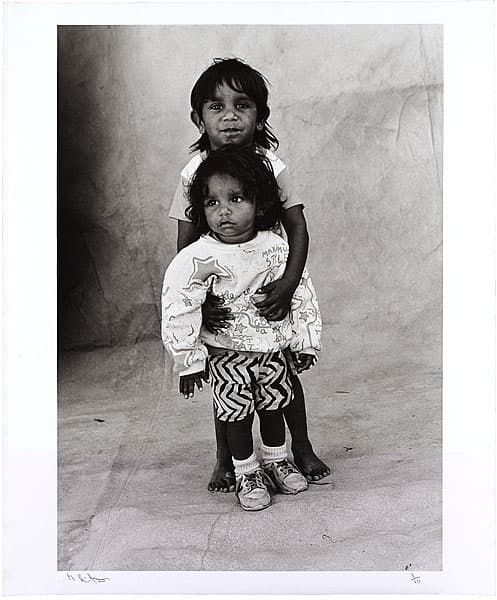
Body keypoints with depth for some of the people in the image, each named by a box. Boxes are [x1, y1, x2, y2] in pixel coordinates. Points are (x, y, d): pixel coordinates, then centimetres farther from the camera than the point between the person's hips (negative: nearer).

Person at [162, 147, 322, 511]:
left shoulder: (276, 248, -9)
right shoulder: (198, 258, -20)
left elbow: (302, 294, 1)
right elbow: (178, 311, -17)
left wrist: (305, 342, 4)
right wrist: (189, 360, -14)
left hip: (273, 348, 3)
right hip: (226, 354, -3)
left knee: (274, 406, 15)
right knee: (238, 415, 3)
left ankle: (277, 461, 37)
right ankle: (246, 474, 24)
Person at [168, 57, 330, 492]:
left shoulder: (272, 166, -14)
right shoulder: (194, 173, -13)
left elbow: (298, 229, -13)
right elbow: (186, 246, -10)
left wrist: (288, 284, -26)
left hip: (270, 288, 0)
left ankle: (302, 448, 30)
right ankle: (225, 459, 28)